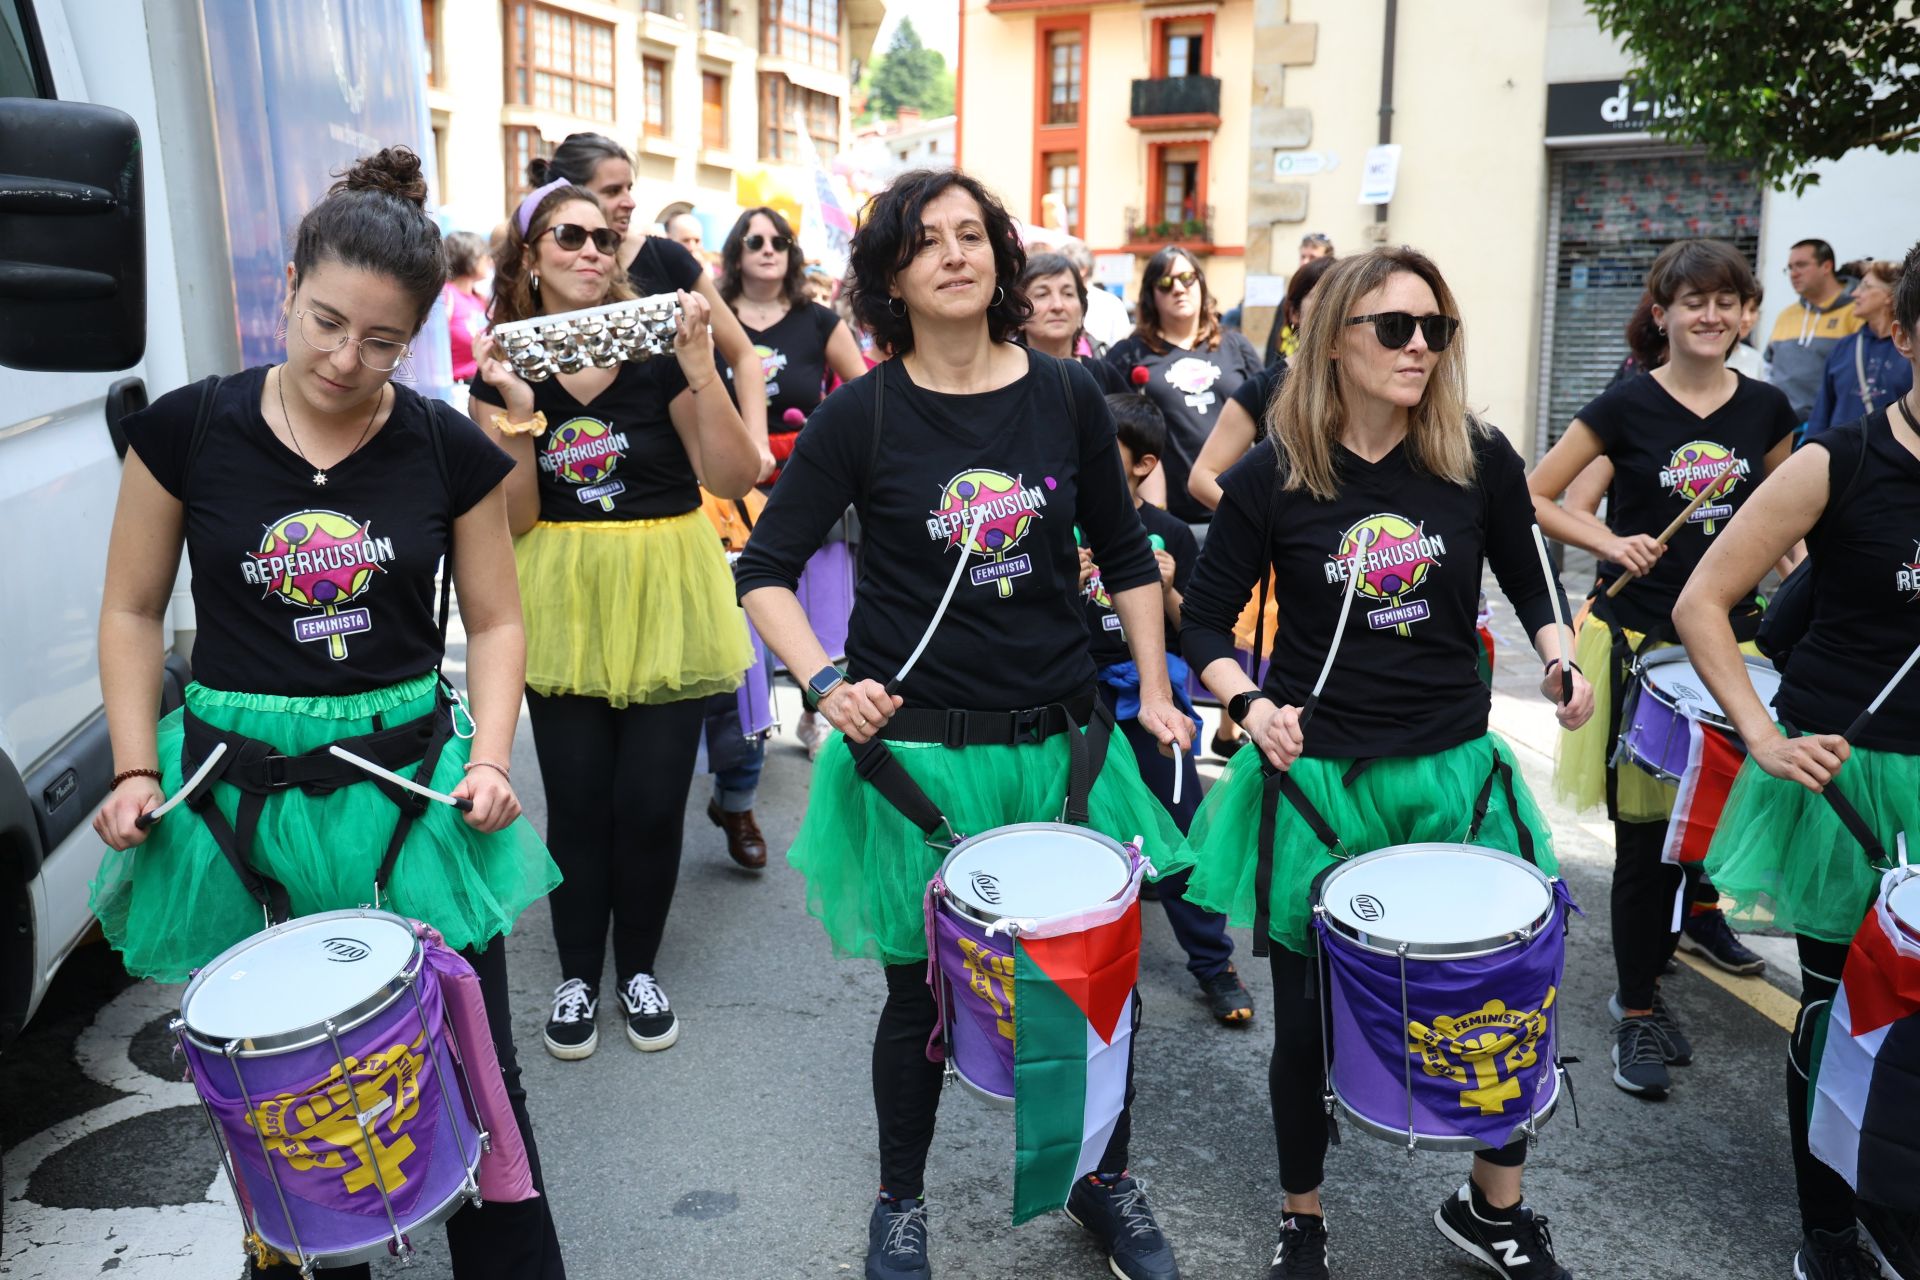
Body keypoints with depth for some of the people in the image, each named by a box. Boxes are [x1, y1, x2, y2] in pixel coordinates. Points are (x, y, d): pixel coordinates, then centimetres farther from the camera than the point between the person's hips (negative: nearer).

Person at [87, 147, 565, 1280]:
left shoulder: (451, 451, -2)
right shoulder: (187, 430, -3)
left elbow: (495, 622, 5)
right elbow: (134, 612, 6)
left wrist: (489, 757, -9)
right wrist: (137, 771, -4)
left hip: (410, 786, 0)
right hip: (237, 793, 1)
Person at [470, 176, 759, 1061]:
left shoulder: (657, 351, -5)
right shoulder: (505, 369, 1)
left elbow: (735, 478, -11)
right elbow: (512, 519, -4)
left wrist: (700, 369, -21)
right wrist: (517, 414, -17)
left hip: (664, 600, -1)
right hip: (563, 605, 1)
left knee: (650, 802, 2)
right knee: (576, 800, 5)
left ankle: (640, 968, 26)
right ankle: (577, 977, 26)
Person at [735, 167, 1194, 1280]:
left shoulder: (1067, 397, 1)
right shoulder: (862, 416, -6)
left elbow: (1126, 554, 11)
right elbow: (766, 572, -4)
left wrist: (1156, 692, 7)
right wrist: (826, 682, -20)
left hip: (1063, 737, 3)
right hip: (918, 748, -2)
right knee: (922, 990, 11)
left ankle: (1108, 1181, 39)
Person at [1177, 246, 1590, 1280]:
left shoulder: (1480, 459, -3)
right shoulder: (1272, 477, -8)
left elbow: (1526, 578, 15)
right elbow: (1205, 621, -1)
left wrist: (1559, 662, -2)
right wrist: (1251, 706, -18)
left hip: (1454, 767, 2)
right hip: (1314, 776, -2)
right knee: (1308, 1013, 8)